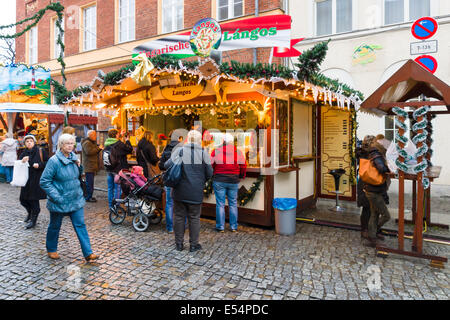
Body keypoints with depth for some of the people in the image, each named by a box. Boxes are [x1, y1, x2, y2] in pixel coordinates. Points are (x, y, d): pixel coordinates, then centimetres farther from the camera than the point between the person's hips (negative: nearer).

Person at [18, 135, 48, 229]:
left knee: (34, 199, -4)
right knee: (23, 200, 9)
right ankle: (30, 212, 38)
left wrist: (39, 165, -19)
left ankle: (33, 219, 11)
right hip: (26, 180, 5)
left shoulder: (41, 151, -3)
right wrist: (22, 161, -14)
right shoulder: (23, 153, 10)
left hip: (37, 180, -5)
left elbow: (48, 162, -3)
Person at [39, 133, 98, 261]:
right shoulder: (54, 161, -16)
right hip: (60, 202, -5)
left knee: (80, 225, 3)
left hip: (76, 199, 5)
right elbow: (44, 181, -15)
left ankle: (88, 253, 7)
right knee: (55, 226, 15)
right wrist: (57, 197, -20)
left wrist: (79, 166, -5)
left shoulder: (73, 157, 2)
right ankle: (51, 249, 39)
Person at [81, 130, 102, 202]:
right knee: (89, 182, -9)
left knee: (90, 182, 14)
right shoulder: (87, 143, -12)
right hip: (89, 166, -11)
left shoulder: (92, 142, 21)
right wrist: (98, 149, -19)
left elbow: (94, 151, 27)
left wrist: (99, 148, 9)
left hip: (92, 166, 11)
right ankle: (88, 197, -6)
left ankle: (89, 196, 21)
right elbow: (89, 151, -25)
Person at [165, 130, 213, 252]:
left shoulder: (179, 151, -5)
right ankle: (194, 244, 19)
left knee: (179, 216, 13)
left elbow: (167, 165, -10)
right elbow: (209, 173, -1)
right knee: (194, 218, 11)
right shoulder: (203, 153, -5)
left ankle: (179, 243, 23)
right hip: (196, 192, -1)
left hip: (180, 191, 1)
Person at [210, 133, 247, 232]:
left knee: (220, 204, 6)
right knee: (233, 204, 11)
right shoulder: (238, 152, 0)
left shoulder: (216, 151, -4)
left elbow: (210, 165, -2)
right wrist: (241, 176, 19)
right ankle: (234, 226, 16)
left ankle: (220, 226, 11)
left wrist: (212, 175, 16)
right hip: (233, 181, 2)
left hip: (219, 180, -1)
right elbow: (243, 166, 3)